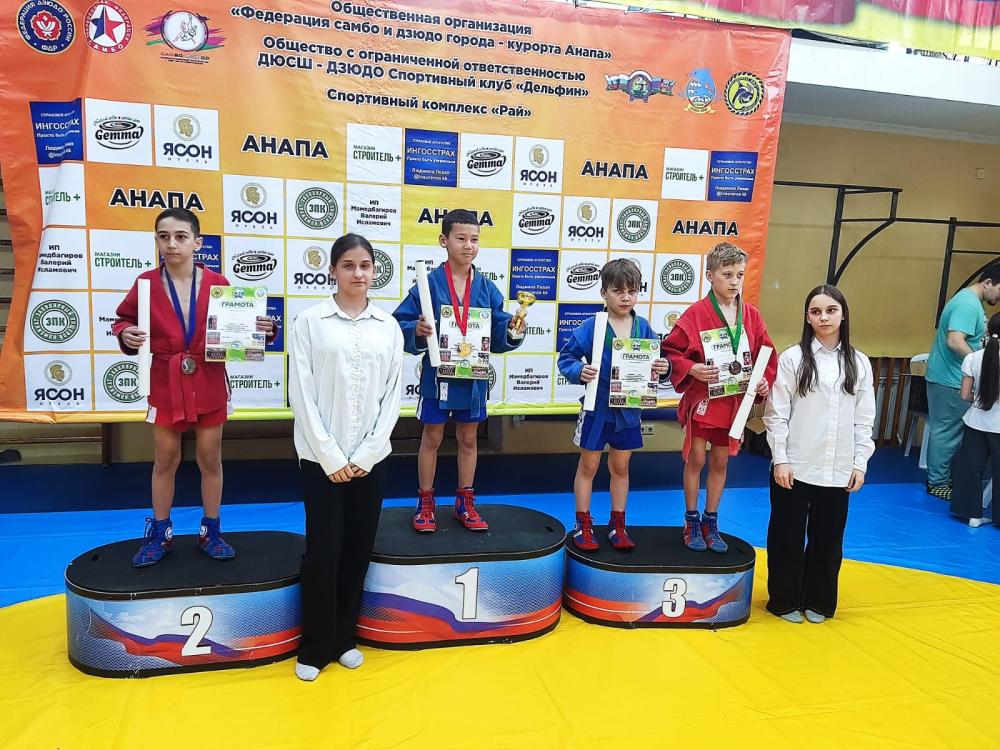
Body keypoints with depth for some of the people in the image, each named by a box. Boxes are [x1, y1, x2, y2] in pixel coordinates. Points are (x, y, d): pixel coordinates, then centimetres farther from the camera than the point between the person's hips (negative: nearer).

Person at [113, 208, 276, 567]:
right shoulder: (146, 283, -4)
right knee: (165, 460, 12)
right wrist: (126, 334, -16)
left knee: (210, 459, 10)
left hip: (209, 384, 0)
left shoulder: (217, 283, -5)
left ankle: (211, 532, 26)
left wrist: (261, 329, -18)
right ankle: (160, 534, 29)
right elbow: (125, 320, 6)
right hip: (165, 385, 0)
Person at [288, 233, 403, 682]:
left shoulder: (388, 326, 4)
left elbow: (394, 393, 3)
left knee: (359, 551, 10)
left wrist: (366, 455, -6)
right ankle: (314, 647, 20)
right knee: (323, 552, 2)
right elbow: (302, 395, -6)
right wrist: (330, 456, -11)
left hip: (370, 458, 3)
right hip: (321, 457, -2)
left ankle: (344, 638, 28)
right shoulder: (310, 322, -3)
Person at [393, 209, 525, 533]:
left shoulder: (487, 288, 2)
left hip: (474, 377, 3)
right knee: (432, 438, 10)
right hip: (437, 376, -3)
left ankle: (465, 503, 29)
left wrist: (513, 332, -17)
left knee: (468, 439, 14)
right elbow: (400, 325, -8)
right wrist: (416, 331, -28)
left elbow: (498, 336, 2)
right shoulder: (429, 283, -8)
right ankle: (425, 503, 25)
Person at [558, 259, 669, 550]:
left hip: (628, 409, 4)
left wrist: (662, 368, -17)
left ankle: (617, 525, 32)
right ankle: (583, 525, 26)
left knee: (620, 468, 17)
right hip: (597, 408, -3)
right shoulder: (591, 326, -13)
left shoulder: (643, 327, -2)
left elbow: (654, 363, 4)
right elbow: (566, 357, -11)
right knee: (588, 466, 11)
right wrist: (579, 371, -30)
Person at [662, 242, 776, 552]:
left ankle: (711, 522, 27)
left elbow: (767, 355, 8)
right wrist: (691, 369, -21)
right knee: (696, 459, 3)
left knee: (720, 462, 13)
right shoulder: (696, 314, -10)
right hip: (701, 399, -3)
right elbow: (670, 350, -7)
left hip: (735, 401, 4)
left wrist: (764, 381, -7)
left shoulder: (752, 316, 2)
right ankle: (691, 522, 21)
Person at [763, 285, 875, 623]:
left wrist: (860, 463, 3)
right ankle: (785, 600, 24)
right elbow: (776, 414, -6)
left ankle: (817, 601, 31)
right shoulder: (792, 358, -5)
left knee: (828, 538, 13)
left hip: (838, 470, 3)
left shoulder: (859, 363, 6)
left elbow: (864, 419, 8)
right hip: (795, 467, -3)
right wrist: (780, 459, -10)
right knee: (788, 537, 8)